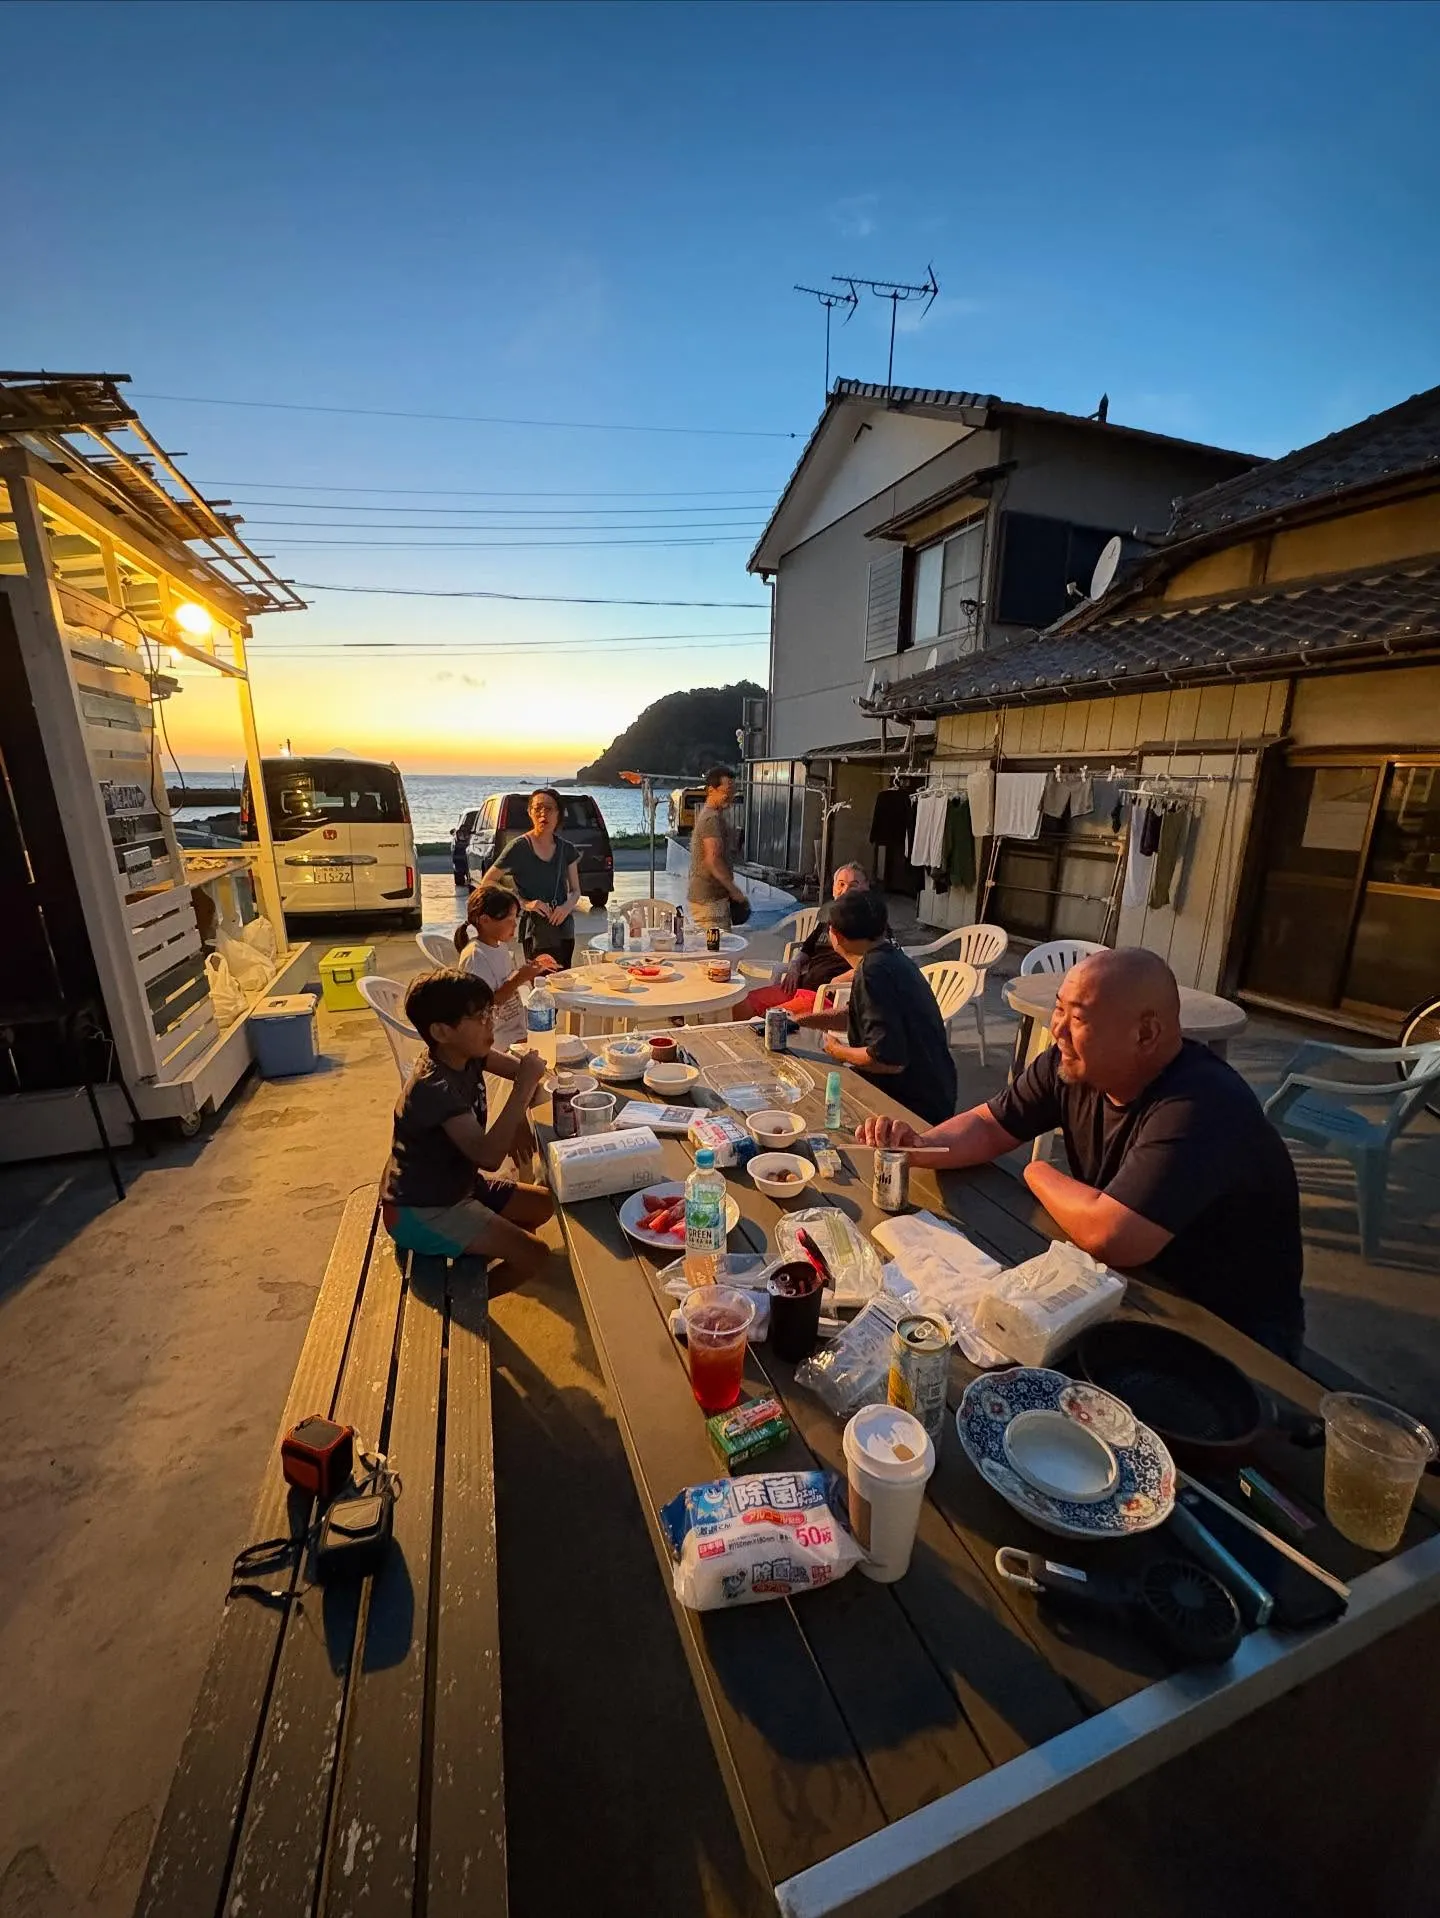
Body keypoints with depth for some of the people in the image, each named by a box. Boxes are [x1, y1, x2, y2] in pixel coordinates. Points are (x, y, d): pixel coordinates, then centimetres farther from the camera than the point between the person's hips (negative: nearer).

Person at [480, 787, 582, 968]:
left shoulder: (566, 849, 6)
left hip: (564, 930, 5)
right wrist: (525, 903, -15)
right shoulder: (519, 847, -8)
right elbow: (487, 881, -5)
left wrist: (568, 906, -10)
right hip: (536, 934, -5)